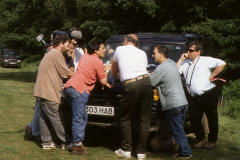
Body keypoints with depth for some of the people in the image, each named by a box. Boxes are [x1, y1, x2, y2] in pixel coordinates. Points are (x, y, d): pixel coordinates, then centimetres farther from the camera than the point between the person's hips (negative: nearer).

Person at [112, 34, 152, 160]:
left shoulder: (120, 49, 15)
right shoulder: (142, 53, 19)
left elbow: (114, 68, 30)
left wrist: (115, 78, 50)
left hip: (130, 86, -3)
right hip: (145, 83, 3)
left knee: (125, 119, 13)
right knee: (144, 120, 8)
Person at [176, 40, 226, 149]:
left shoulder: (206, 60, -3)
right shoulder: (185, 63, 14)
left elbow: (222, 64, -13)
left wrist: (212, 75, -12)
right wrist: (181, 59, 2)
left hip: (208, 95, -5)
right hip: (194, 98, 5)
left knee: (212, 120, 6)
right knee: (194, 119, 2)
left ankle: (212, 141, 19)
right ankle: (201, 139, 20)